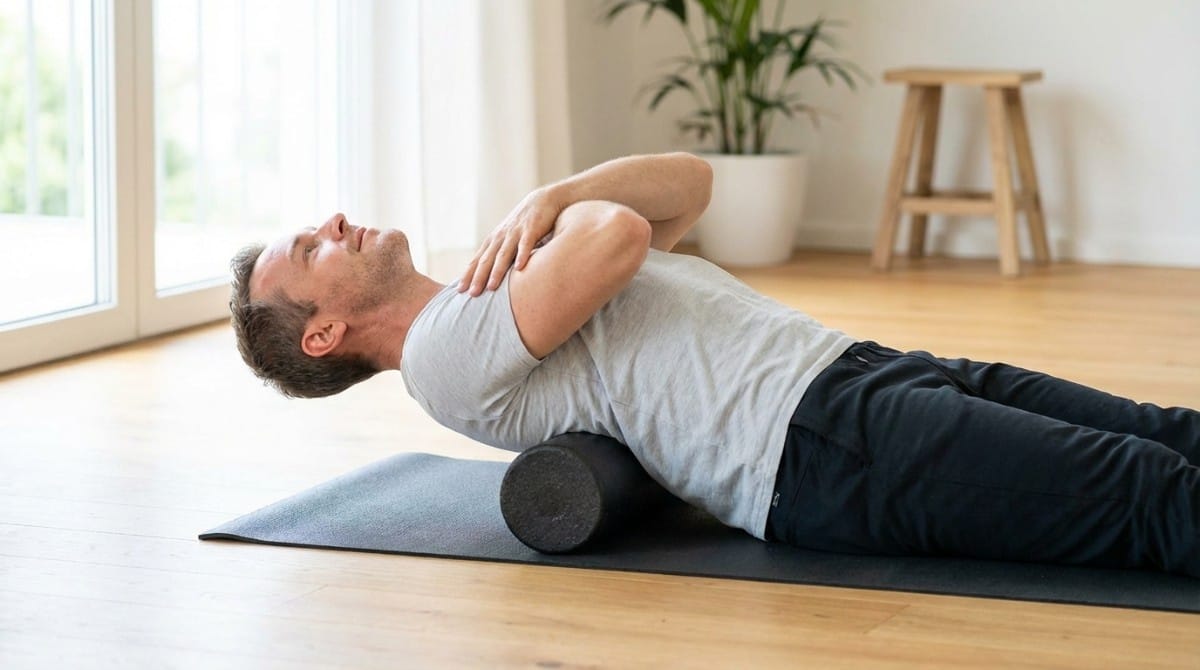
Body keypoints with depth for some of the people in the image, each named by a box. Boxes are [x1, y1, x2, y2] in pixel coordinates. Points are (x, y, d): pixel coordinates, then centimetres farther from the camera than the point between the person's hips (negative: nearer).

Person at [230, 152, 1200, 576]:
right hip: (820, 444, -9)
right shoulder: (444, 352, -4)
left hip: (859, 371, 9)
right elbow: (619, 238, -21)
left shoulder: (492, 300, 26)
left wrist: (550, 199, 6)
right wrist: (573, 211, 5)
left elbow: (691, 182, 24)